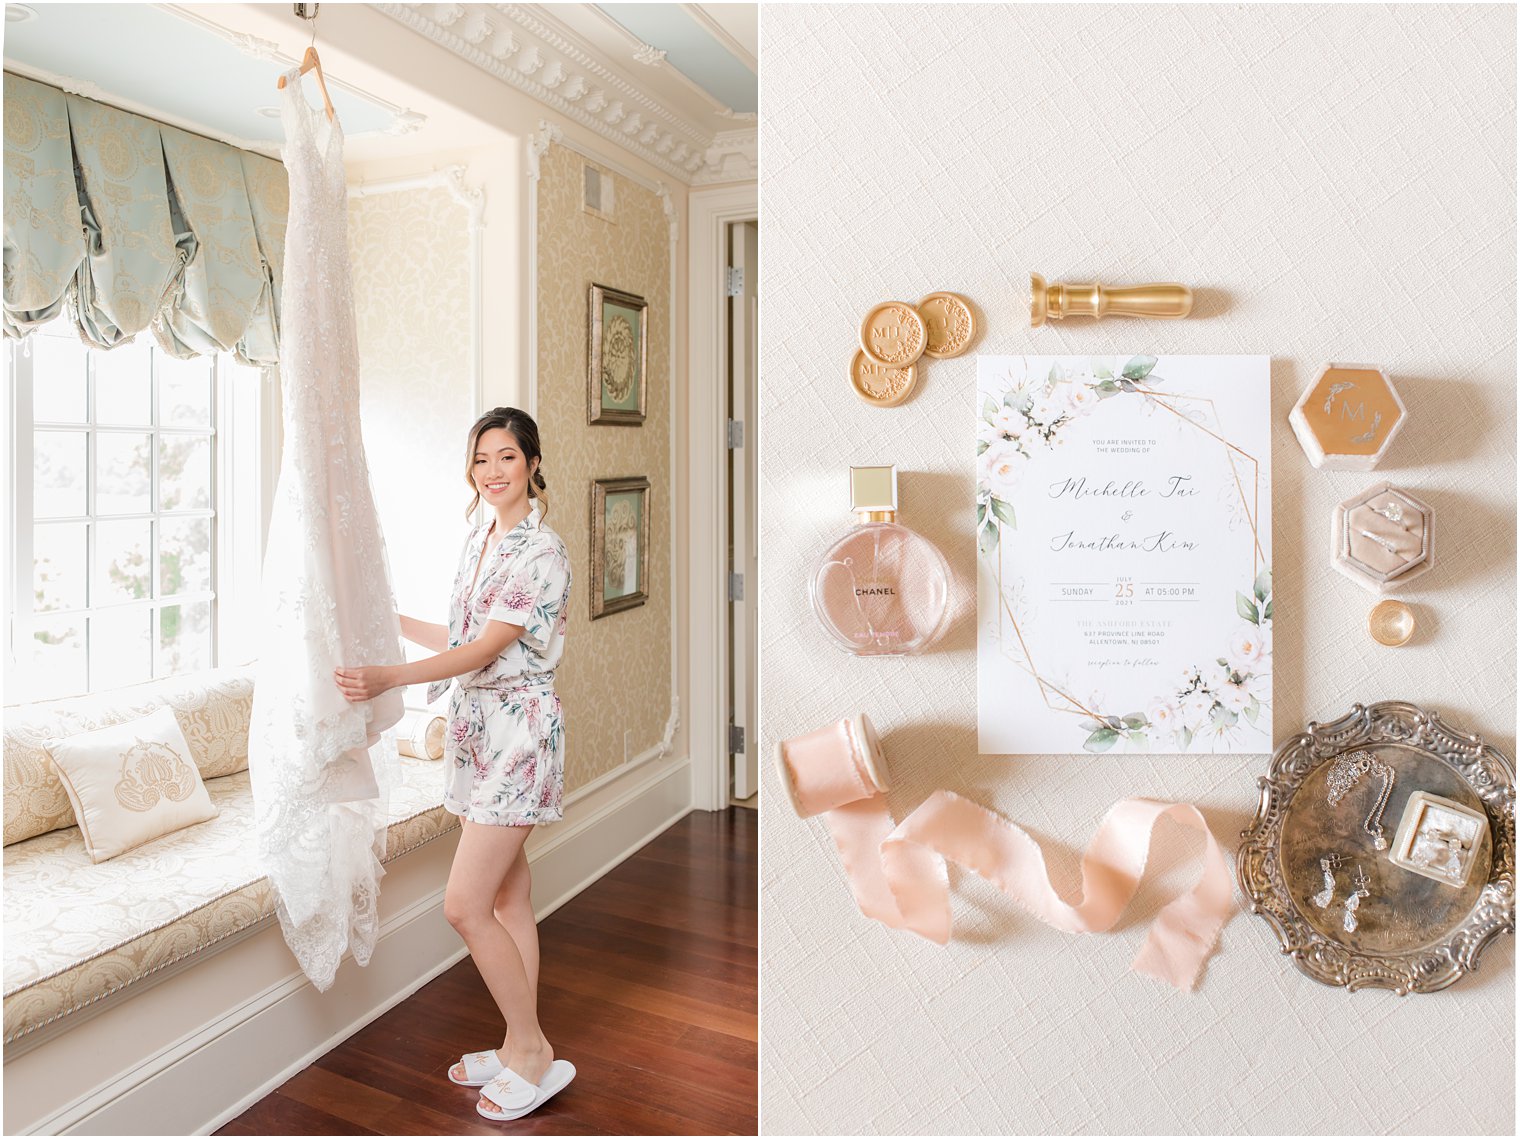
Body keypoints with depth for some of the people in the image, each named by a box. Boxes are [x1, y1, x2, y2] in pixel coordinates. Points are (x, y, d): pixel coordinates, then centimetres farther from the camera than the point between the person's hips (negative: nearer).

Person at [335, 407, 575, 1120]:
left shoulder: (542, 554, -15)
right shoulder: (479, 541, 11)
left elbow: (485, 650, -20)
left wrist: (387, 679, -26)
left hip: (519, 733, -8)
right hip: (476, 729, 9)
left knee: (464, 906, -7)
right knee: (508, 900, 15)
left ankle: (533, 1052, 11)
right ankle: (521, 1048, 28)